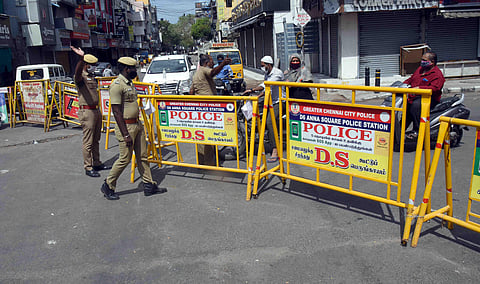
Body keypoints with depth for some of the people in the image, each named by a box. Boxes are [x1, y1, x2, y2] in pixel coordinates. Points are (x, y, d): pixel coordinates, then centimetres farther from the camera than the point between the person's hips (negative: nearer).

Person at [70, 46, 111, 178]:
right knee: (88, 141, -4)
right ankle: (88, 168, 2)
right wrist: (81, 58, -54)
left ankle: (96, 163, 25)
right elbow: (77, 73, -36)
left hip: (96, 110, 9)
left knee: (96, 139, 15)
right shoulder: (80, 77, -10)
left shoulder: (92, 76, 18)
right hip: (87, 112, -9)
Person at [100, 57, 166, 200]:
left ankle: (149, 185, 20)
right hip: (126, 126, -9)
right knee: (125, 158, -2)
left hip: (137, 125, 9)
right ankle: (108, 186, 15)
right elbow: (117, 112, -20)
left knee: (142, 156, 11)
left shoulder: (130, 83, 14)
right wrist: (126, 135, -22)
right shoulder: (117, 85, -16)